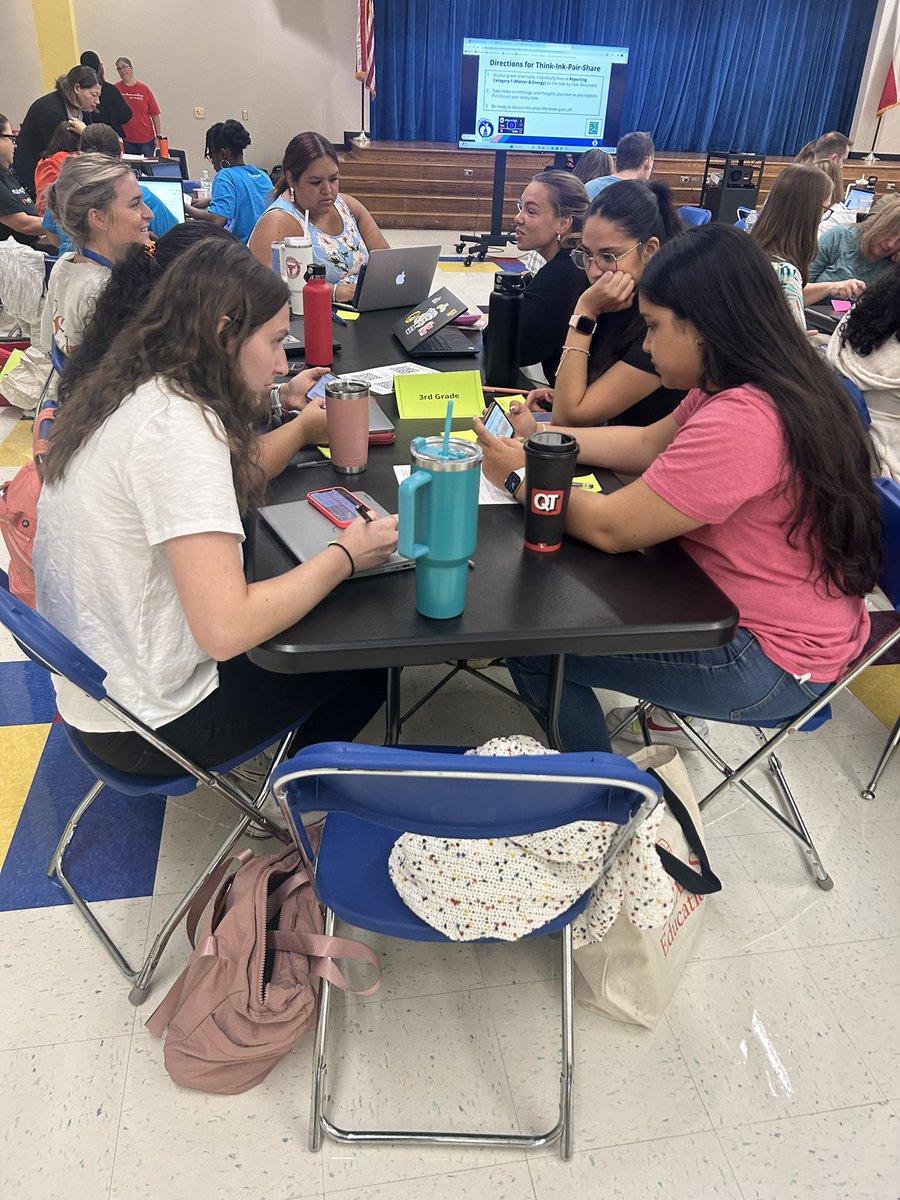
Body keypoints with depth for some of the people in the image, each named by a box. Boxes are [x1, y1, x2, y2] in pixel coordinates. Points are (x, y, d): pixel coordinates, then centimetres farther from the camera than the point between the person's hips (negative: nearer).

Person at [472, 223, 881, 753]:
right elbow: (649, 443, 11)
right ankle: (662, 705, 33)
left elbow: (611, 528, -24)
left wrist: (519, 477, -9)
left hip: (775, 663, -10)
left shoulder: (740, 423, -31)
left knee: (532, 643, -6)